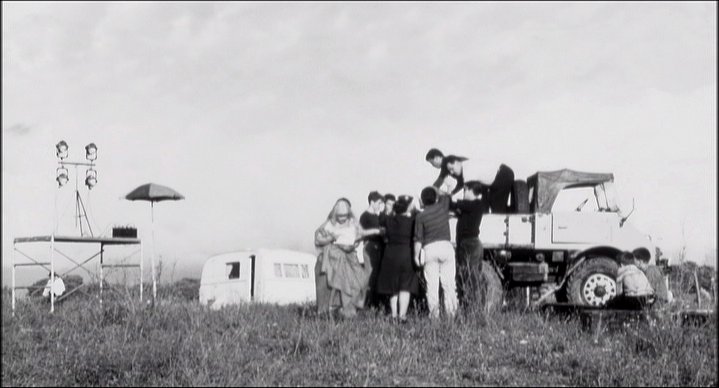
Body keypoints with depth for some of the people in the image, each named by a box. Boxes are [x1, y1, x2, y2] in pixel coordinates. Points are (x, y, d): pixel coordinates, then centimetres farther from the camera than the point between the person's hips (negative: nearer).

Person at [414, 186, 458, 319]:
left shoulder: (420, 216, -1)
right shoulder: (443, 207, 4)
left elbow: (418, 239, -2)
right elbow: (446, 196, 28)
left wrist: (416, 255, 5)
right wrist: (436, 191, 40)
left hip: (429, 248, -1)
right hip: (445, 245, 1)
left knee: (432, 284, 0)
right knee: (449, 282, 4)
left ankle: (434, 313, -2)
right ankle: (451, 311, 2)